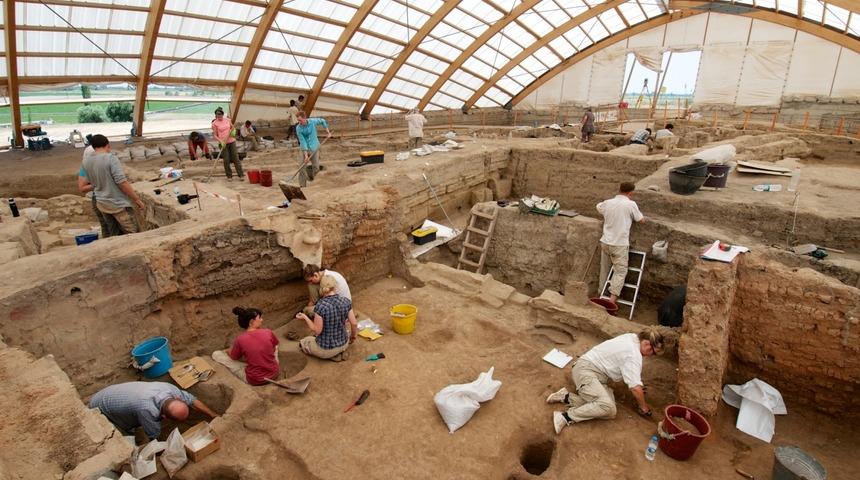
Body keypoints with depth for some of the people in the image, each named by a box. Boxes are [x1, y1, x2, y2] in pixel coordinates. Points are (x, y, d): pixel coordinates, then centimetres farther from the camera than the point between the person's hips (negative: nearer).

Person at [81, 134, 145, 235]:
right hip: (118, 204, -7)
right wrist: (137, 199, -16)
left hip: (101, 204, 7)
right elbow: (122, 182, -22)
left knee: (117, 233, 16)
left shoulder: (86, 161, 5)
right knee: (134, 234, -1)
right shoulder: (110, 158, -16)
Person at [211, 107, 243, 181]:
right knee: (226, 160, 1)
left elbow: (232, 127, 21)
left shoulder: (228, 119, 4)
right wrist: (221, 141, -19)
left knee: (236, 158, 2)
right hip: (223, 143, -2)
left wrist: (232, 131, -1)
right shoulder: (214, 123, -4)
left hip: (232, 141, 2)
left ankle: (241, 175, 4)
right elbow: (215, 135, -4)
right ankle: (229, 176, 13)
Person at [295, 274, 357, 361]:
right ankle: (339, 352, 11)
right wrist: (353, 337, 13)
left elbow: (317, 330, -19)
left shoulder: (320, 306, -25)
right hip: (343, 344, 5)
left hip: (325, 349, -5)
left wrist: (305, 317, -7)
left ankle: (333, 355, 7)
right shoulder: (346, 301, -13)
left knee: (303, 343, 26)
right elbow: (354, 324, -7)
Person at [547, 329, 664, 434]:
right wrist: (643, 406, -1)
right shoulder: (634, 355, -18)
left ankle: (566, 397, -5)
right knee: (607, 407, -30)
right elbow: (635, 388, -18)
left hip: (596, 372, 10)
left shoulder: (632, 337, 10)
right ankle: (566, 417, -22)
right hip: (585, 370, -10)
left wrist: (637, 383, 33)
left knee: (610, 412, -9)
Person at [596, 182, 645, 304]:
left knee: (604, 269, 17)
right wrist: (636, 210, 20)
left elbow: (598, 206, 27)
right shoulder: (631, 204, -10)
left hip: (605, 242, 5)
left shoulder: (607, 203, 4)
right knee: (620, 271, -1)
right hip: (620, 244, -5)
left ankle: (601, 294, 27)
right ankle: (612, 298, -14)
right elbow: (642, 220, 2)